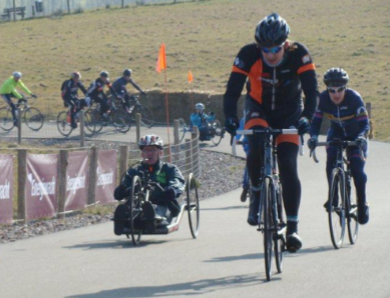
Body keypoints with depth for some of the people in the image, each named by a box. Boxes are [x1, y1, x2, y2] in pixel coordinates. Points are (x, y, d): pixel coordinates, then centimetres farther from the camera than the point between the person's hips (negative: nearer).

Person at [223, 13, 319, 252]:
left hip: (289, 115, 0)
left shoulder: (298, 54, -24)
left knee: (288, 167, -15)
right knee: (256, 146, -31)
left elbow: (311, 90, -27)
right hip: (259, 111, 0)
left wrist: (307, 116, -45)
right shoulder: (248, 55, -23)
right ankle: (256, 192, -4)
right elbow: (233, 91, -25)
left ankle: (293, 227, -10)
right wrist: (230, 118, -43)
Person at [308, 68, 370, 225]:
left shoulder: (354, 98, -30)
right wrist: (313, 136, -40)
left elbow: (364, 123, -29)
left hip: (356, 136, -2)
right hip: (336, 133, 2)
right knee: (331, 162, -23)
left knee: (357, 170, -16)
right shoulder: (323, 98, -24)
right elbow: (316, 121, -20)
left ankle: (362, 205, 1)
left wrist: (362, 137, -49)